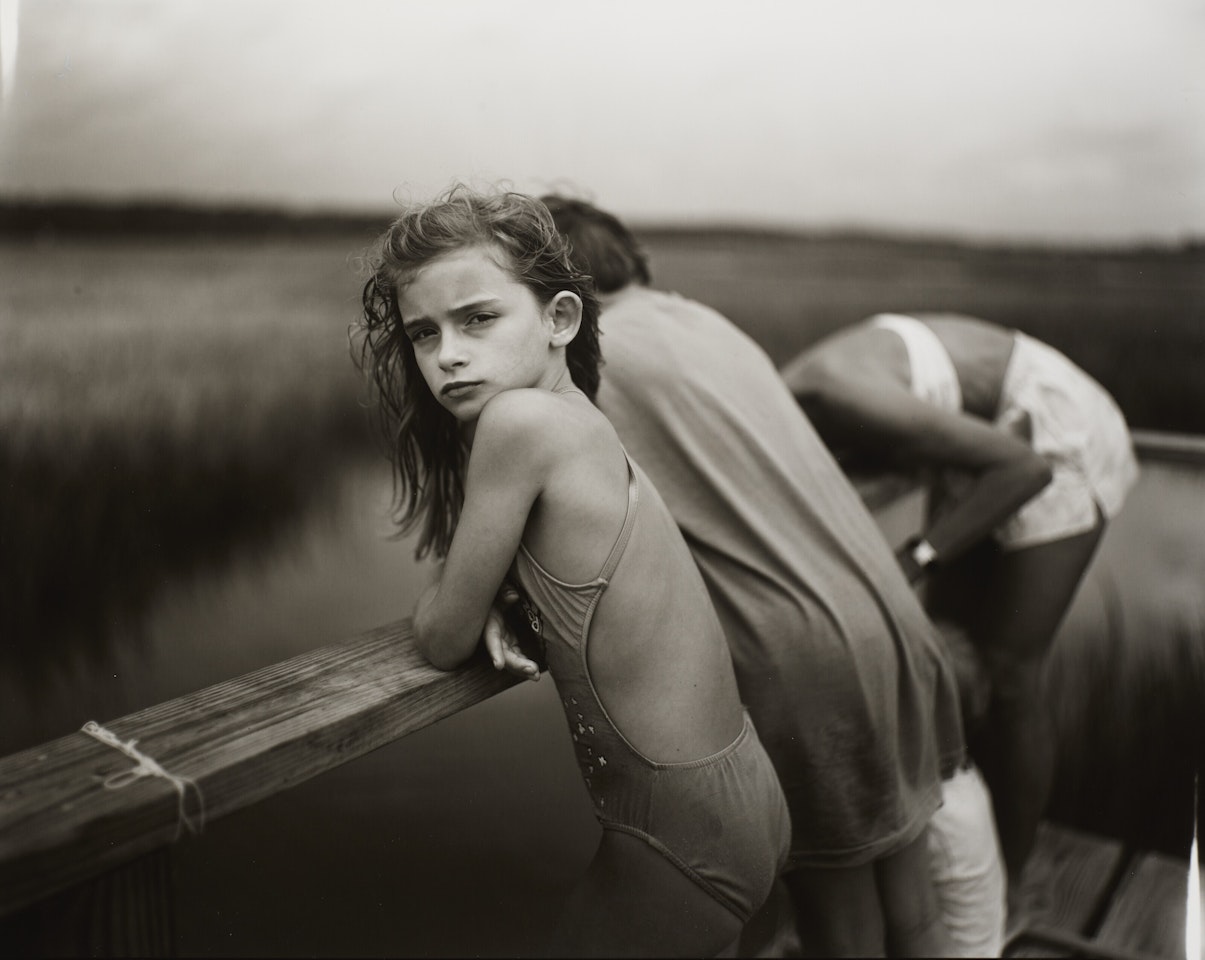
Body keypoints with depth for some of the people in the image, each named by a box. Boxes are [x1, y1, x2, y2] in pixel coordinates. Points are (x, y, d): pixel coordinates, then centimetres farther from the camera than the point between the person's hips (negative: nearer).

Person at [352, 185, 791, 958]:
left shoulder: (522, 419, -21)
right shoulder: (587, 428, 2)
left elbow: (445, 640, -13)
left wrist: (444, 602, 8)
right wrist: (495, 610, -2)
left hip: (687, 838, -8)